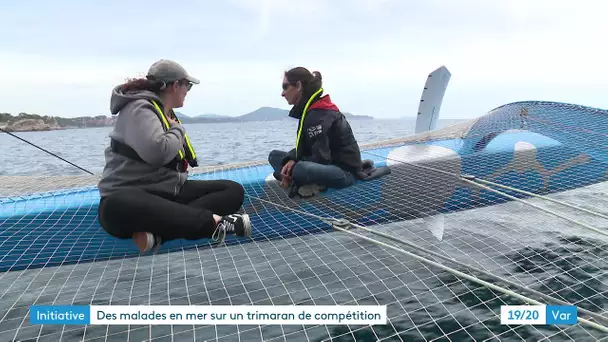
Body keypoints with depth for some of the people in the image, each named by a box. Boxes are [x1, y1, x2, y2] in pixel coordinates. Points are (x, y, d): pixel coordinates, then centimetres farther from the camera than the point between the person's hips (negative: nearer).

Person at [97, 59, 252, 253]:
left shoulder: (166, 112, 18)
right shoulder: (140, 108, -11)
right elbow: (158, 152, -29)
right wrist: (178, 130, -11)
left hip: (169, 192, 9)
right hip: (129, 198, -8)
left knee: (234, 190, -7)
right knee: (117, 207, -43)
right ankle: (216, 223, -45)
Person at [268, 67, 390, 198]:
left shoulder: (318, 115, -21)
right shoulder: (307, 110, 9)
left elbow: (321, 158, -24)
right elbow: (303, 147, 9)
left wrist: (290, 168, -15)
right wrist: (291, 160, -13)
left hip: (345, 171, -10)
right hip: (330, 165, 10)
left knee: (299, 170, -41)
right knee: (274, 155, 6)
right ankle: (312, 183, -10)